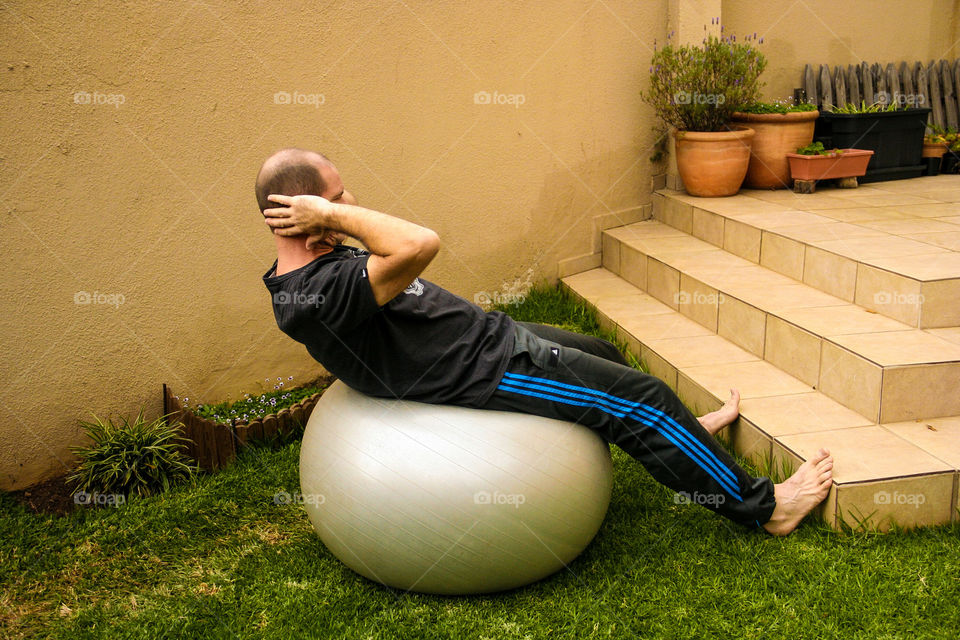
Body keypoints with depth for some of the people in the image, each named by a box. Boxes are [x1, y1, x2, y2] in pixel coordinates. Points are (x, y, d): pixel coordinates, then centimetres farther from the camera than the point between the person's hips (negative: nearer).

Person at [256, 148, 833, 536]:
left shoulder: (315, 267, 1)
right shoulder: (319, 292, -31)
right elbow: (421, 244, -44)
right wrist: (332, 213, -32)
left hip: (492, 334, 11)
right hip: (490, 374, -11)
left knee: (605, 357, 28)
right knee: (639, 396, -3)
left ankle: (684, 433, 53)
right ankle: (762, 506, 14)